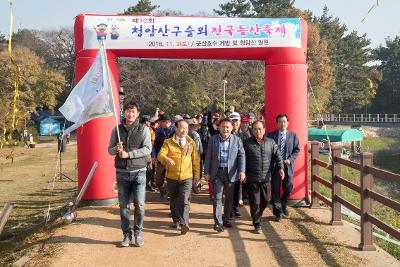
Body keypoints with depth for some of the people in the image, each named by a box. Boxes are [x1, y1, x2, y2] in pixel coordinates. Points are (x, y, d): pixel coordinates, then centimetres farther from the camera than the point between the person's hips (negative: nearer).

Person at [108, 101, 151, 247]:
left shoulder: (144, 129, 0)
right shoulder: (117, 129, 8)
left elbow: (147, 149, -9)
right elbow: (110, 150, 9)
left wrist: (128, 154, -17)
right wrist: (117, 149, -13)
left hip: (138, 172, -2)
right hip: (122, 173, 2)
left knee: (140, 205, -2)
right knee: (123, 205, 7)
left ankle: (138, 233, 16)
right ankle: (127, 234, 19)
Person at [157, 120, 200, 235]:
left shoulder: (191, 143, 5)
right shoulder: (168, 142, -1)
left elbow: (195, 160, 10)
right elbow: (160, 155, -13)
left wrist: (197, 175, 10)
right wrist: (167, 159, -35)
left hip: (186, 177, -1)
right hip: (171, 177, 1)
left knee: (184, 200, -12)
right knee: (174, 200, 16)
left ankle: (184, 224, -13)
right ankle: (176, 220, 35)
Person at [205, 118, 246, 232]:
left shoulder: (237, 140, 1)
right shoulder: (213, 139, 2)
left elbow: (241, 156, -2)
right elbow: (208, 157, 3)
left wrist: (242, 171, -14)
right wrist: (206, 172, 0)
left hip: (231, 173, 1)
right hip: (217, 172, -1)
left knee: (229, 197, 13)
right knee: (217, 197, -5)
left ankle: (226, 219, 28)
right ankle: (218, 222, -1)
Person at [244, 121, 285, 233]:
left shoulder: (271, 142, 5)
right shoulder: (247, 143, -3)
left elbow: (277, 155, 2)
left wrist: (281, 168, -13)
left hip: (266, 178, 3)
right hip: (252, 179, -3)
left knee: (266, 200, 12)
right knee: (255, 202, 1)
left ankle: (257, 215, 39)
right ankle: (257, 224, 14)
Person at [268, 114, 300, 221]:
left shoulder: (293, 135, 5)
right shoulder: (271, 135, 0)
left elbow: (297, 150, 5)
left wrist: (290, 160, -9)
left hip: (288, 166, 1)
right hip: (274, 166, -1)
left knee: (288, 188, 1)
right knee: (275, 190, 3)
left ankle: (283, 205, 32)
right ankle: (278, 212, 17)